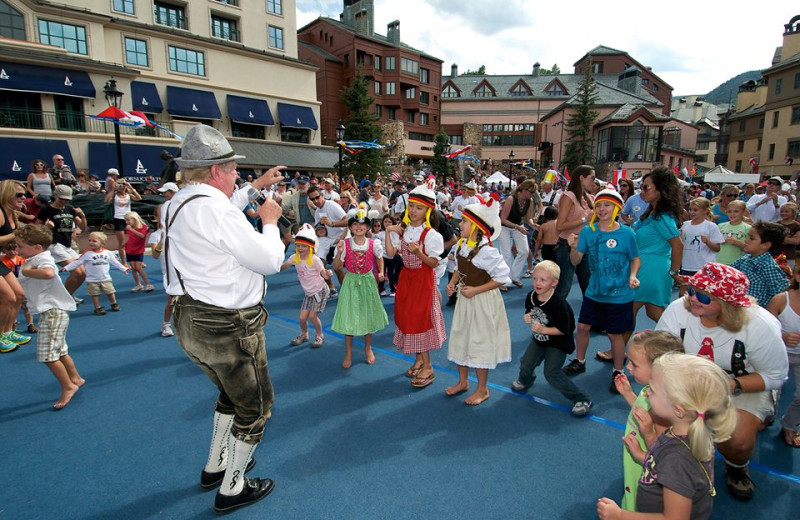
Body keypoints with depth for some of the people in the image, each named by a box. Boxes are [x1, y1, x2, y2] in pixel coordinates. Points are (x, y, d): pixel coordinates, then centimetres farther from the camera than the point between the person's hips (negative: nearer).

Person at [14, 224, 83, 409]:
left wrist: (26, 271, -26)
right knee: (60, 351, 19)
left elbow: (48, 273, -41)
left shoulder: (42, 258, -19)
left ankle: (68, 387, 5)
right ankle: (75, 378, 32)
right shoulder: (34, 259, 12)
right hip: (49, 312, 11)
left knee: (48, 354, -7)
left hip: (53, 312, -11)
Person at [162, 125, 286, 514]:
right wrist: (270, 222, -4)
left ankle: (215, 467, 46)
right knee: (254, 406, 12)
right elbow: (270, 261, -21)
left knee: (232, 394, 29)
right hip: (226, 327, -10)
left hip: (190, 321, 10)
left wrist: (255, 187, 27)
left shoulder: (177, 204, 6)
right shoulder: (214, 208, -24)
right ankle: (232, 489, 30)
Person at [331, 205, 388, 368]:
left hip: (367, 281, 1)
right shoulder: (345, 244, -11)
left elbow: (379, 259, 11)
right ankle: (348, 353, 20)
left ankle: (368, 348, 35)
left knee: (368, 314, 12)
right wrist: (339, 253, -23)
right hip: (351, 282, -1)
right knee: (348, 315, 2)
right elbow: (336, 267, -7)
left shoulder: (373, 244, -9)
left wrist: (381, 272, -4)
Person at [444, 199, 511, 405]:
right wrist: (452, 282, -4)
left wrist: (475, 290, -22)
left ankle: (482, 389, 25)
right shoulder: (460, 245, 0)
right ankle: (463, 381, 37)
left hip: (482, 302, -8)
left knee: (479, 342, 5)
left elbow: (502, 277, -21)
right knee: (460, 338, 18)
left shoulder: (486, 251, -25)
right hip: (464, 299, 8)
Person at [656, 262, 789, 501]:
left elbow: (775, 375, -12)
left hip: (746, 388, -1)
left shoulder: (760, 326, -23)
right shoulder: (678, 309, -22)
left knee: (737, 439, -25)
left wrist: (733, 385, -28)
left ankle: (737, 467, 16)